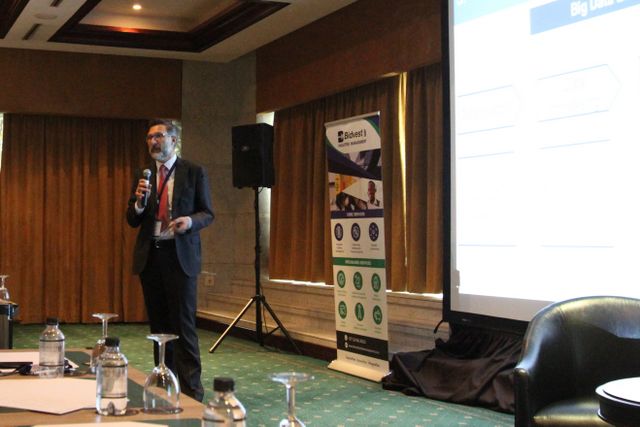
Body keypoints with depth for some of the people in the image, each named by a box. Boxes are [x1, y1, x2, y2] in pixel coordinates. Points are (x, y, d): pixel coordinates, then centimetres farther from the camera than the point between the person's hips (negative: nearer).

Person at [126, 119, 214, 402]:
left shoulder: (194, 173, 1)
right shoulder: (143, 176, 11)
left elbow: (207, 214, 2)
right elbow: (132, 221, 10)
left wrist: (190, 221, -20)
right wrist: (139, 202, -11)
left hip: (180, 256, -4)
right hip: (149, 256, 4)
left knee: (183, 323, -7)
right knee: (158, 324, 10)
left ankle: (191, 389, -3)